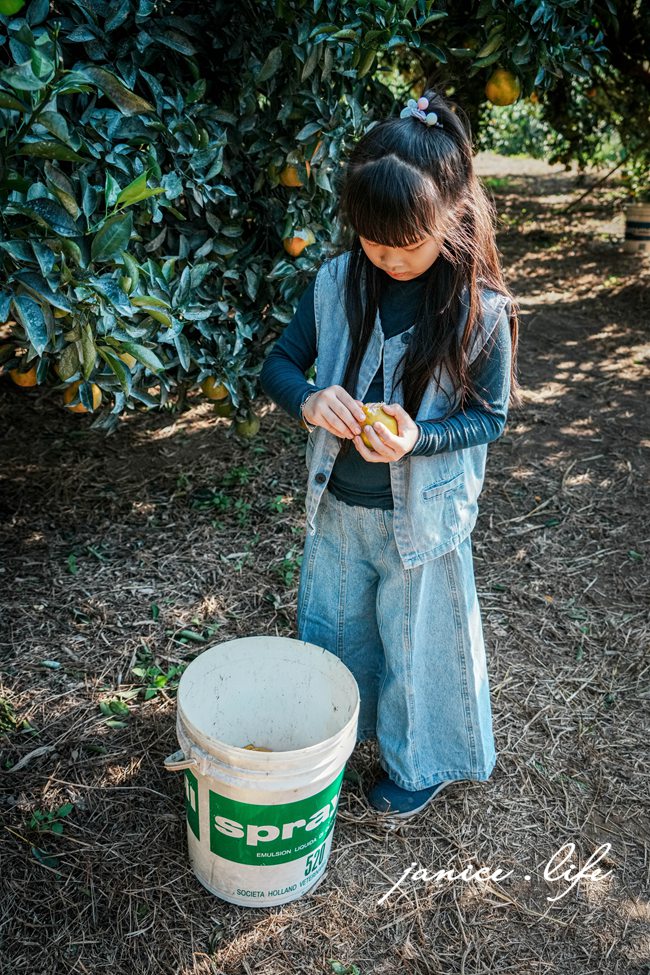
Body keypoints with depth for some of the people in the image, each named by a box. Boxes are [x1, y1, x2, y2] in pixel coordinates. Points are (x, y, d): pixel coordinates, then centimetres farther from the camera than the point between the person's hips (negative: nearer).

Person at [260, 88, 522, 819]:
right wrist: (308, 401, -24)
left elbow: (489, 417, -10)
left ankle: (423, 763, 45)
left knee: (416, 643, 16)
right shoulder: (337, 282, -9)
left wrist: (417, 440, -29)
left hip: (421, 513, -4)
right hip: (337, 503, 4)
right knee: (327, 625, 24)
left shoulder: (481, 310, -19)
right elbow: (278, 364, -1)